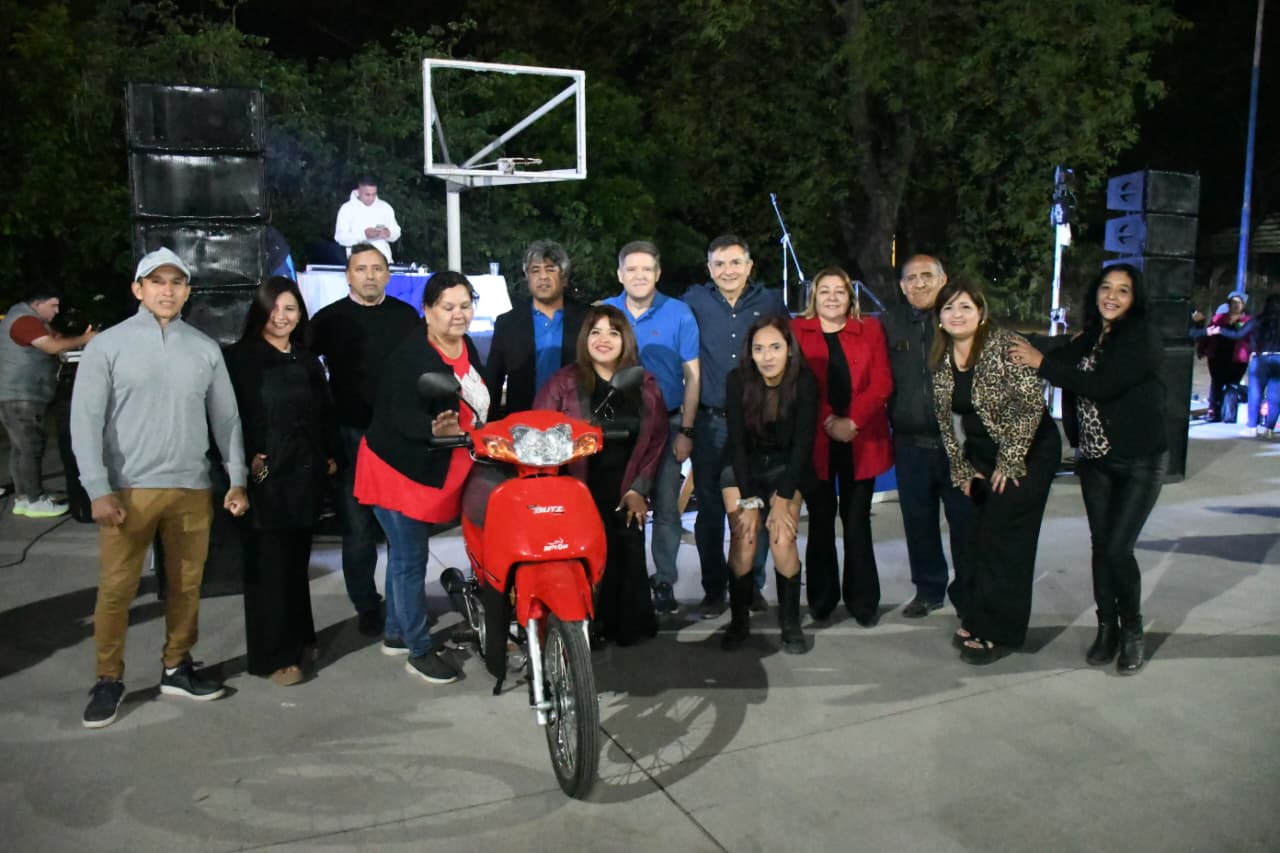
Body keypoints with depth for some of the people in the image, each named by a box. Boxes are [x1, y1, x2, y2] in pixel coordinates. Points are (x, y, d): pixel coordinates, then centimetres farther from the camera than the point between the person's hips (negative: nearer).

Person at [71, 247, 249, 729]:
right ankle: (109, 680, 18)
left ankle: (177, 668, 26)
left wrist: (237, 479, 6)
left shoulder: (205, 350, 6)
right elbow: (86, 421, -5)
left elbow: (226, 418, 10)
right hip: (129, 490, -2)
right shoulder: (108, 345, -2)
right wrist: (99, 489, -11)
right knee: (116, 589, 3)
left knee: (186, 586, 11)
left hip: (191, 489, 3)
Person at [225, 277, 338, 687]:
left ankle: (299, 638, 28)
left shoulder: (308, 361, 15)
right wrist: (247, 458, -19)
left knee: (297, 561, 15)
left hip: (305, 475, 6)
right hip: (265, 477, -6)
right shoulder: (240, 358, -5)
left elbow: (325, 413, 18)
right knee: (268, 566, -1)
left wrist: (330, 454, 10)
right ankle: (273, 655, 7)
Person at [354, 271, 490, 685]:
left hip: (435, 473, 9)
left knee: (406, 554, 21)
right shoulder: (412, 356, -22)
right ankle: (419, 651, 12)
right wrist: (435, 428, -50)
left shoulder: (466, 347, 4)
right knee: (410, 561, 1)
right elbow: (403, 415, -32)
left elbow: (477, 405, 14)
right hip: (400, 471, -8)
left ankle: (396, 634, 36)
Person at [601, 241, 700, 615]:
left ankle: (665, 582, 16)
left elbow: (692, 376, -1)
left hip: (667, 424, -1)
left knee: (666, 509, 3)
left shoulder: (679, 314, -2)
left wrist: (686, 431, -7)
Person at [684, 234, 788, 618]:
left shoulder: (771, 302, 6)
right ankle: (713, 589, 17)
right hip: (710, 423, 0)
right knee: (709, 510, 5)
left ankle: (752, 585, 21)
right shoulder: (695, 300, 4)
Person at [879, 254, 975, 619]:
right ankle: (928, 589, 28)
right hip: (911, 444, 3)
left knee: (964, 519, 4)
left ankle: (966, 594, 20)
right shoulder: (889, 323, 6)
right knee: (918, 521, 12)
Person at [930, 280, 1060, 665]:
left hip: (1029, 452, -6)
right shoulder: (940, 359, 1)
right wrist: (961, 467, 6)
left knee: (1003, 538, -6)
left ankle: (999, 632, 6)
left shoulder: (1004, 346, -18)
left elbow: (1031, 403, -21)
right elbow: (945, 417, 8)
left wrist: (1010, 461, -18)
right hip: (982, 457, 6)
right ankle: (978, 619, 22)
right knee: (982, 537, 9)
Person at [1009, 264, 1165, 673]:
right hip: (1095, 460, 5)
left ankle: (1132, 631, 12)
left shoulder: (1144, 335, -12)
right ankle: (1107, 627, 21)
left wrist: (1042, 362, -19)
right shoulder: (1086, 339, 7)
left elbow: (1103, 386, -23)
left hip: (1139, 461, -5)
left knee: (1118, 548, -9)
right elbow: (1072, 392, 17)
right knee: (1101, 546, 8)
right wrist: (1078, 444, 8)